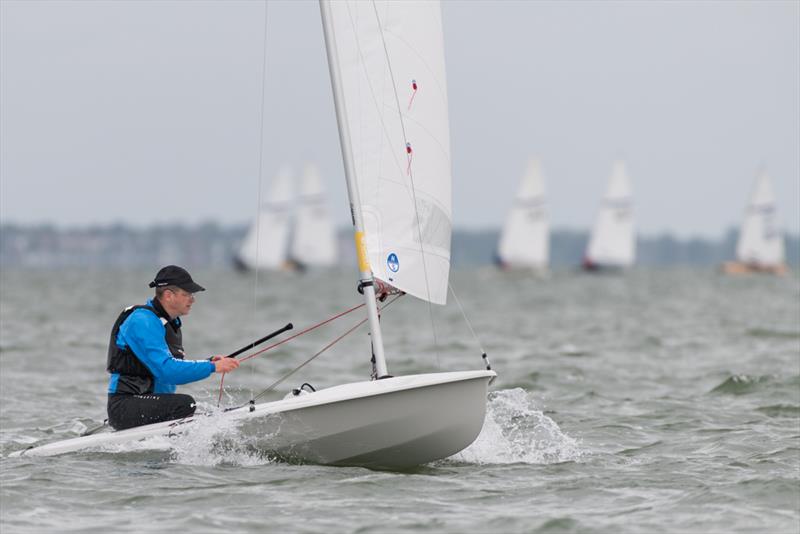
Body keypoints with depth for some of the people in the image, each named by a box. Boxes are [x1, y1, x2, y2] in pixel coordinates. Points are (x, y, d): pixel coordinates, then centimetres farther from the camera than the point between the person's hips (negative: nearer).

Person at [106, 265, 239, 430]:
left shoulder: (170, 323, 15)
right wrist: (212, 367, -26)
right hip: (125, 407, -10)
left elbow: (177, 368, 18)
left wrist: (209, 362, 2)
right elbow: (165, 370, -27)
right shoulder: (143, 322, -17)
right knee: (185, 404, -29)